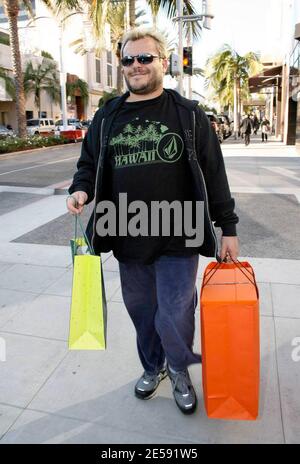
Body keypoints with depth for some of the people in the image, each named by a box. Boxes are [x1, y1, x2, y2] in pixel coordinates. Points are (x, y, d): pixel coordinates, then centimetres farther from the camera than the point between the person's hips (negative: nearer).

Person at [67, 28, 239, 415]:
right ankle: (152, 368, 44)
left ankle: (179, 369, 34)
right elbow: (89, 164, 16)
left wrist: (227, 227, 0)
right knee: (142, 312, 16)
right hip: (128, 240, 3)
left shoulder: (189, 114, 2)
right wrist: (81, 190, -7)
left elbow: (213, 174, 1)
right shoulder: (106, 117, 9)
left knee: (174, 318, 0)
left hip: (178, 240, -3)